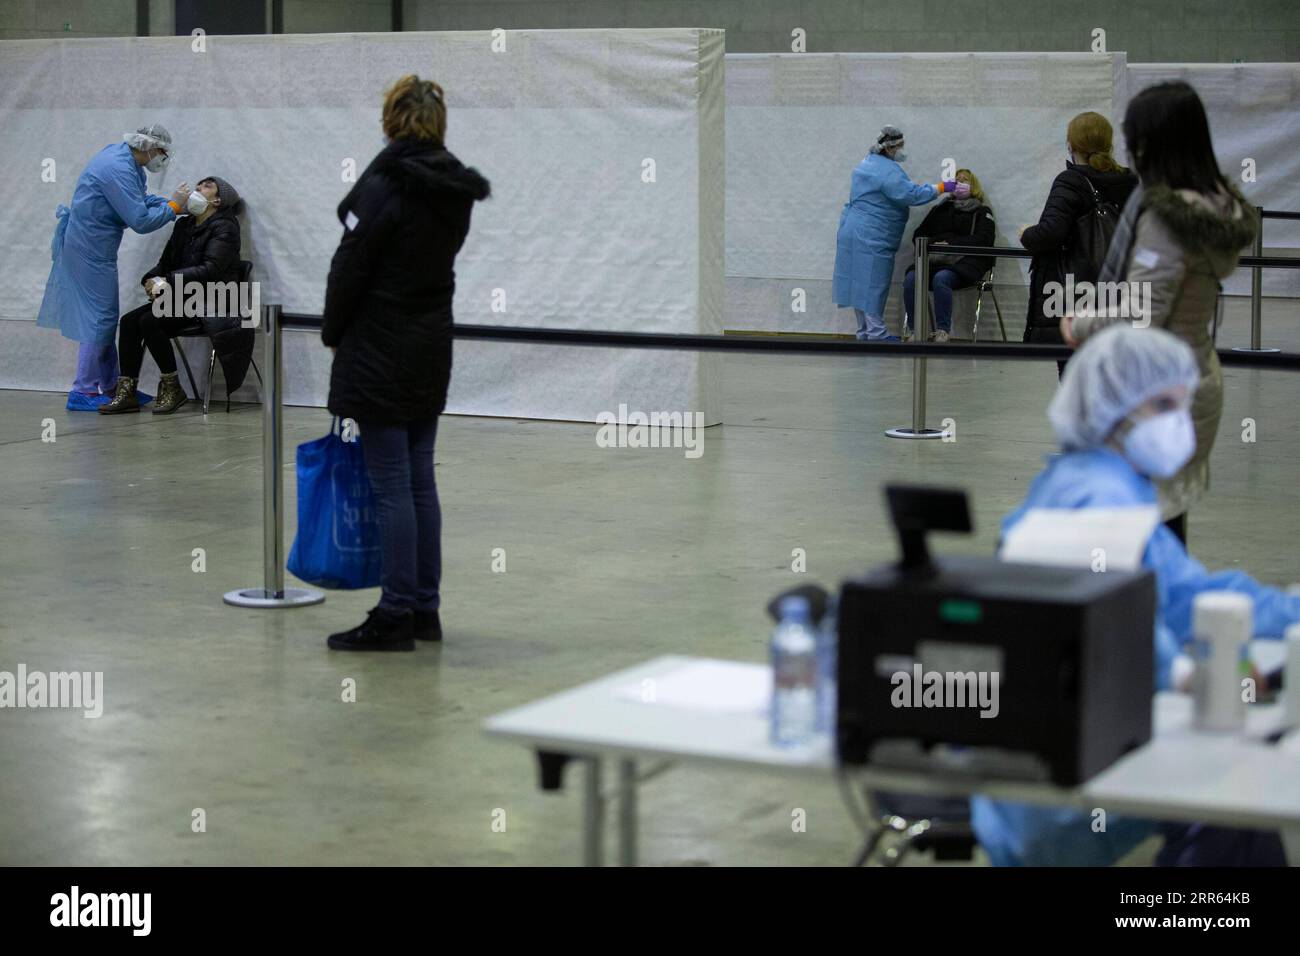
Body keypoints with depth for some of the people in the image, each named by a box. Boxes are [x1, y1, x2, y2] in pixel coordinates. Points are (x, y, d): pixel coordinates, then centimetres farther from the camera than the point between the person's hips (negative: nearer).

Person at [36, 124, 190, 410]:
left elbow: (142, 200, 18)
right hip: (90, 250, -11)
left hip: (90, 247, 11)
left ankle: (110, 386, 22)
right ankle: (83, 392, -2)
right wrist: (173, 205, -13)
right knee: (100, 318, -6)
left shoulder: (123, 157, 7)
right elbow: (141, 221, -26)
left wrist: (176, 205, 7)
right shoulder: (118, 169, -24)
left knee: (103, 318, 15)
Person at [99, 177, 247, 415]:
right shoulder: (184, 225, 18)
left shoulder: (224, 228, -6)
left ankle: (172, 389, -14)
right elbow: (166, 262, 16)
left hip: (211, 303, -8)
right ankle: (126, 392, -13)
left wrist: (167, 281, -21)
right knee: (129, 321, -12)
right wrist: (151, 279, -7)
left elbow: (210, 270, -17)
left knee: (150, 321, -25)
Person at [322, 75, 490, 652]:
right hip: (432, 344, 8)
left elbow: (351, 265, -13)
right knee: (420, 480, 13)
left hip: (382, 349, -8)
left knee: (391, 486, -4)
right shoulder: (455, 188, 7)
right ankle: (424, 610, 18)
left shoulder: (386, 183, -17)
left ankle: (395, 617, 1)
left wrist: (333, 334, 3)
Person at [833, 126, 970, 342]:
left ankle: (864, 331, 16)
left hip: (854, 233, 10)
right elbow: (913, 195, -23)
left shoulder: (869, 162, 14)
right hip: (870, 238, -10)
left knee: (861, 282, 11)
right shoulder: (887, 171, -19)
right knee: (873, 283, -6)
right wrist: (943, 187, -16)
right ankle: (876, 332, -3)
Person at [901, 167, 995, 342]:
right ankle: (913, 329, -26)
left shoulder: (982, 212, 17)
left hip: (964, 262, -4)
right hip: (934, 259, 4)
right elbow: (918, 234, 24)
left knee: (941, 279, -38)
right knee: (910, 278, -29)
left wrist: (951, 243, -9)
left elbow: (983, 239, 0)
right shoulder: (941, 209, 30)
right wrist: (932, 243, 1)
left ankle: (943, 331, -34)